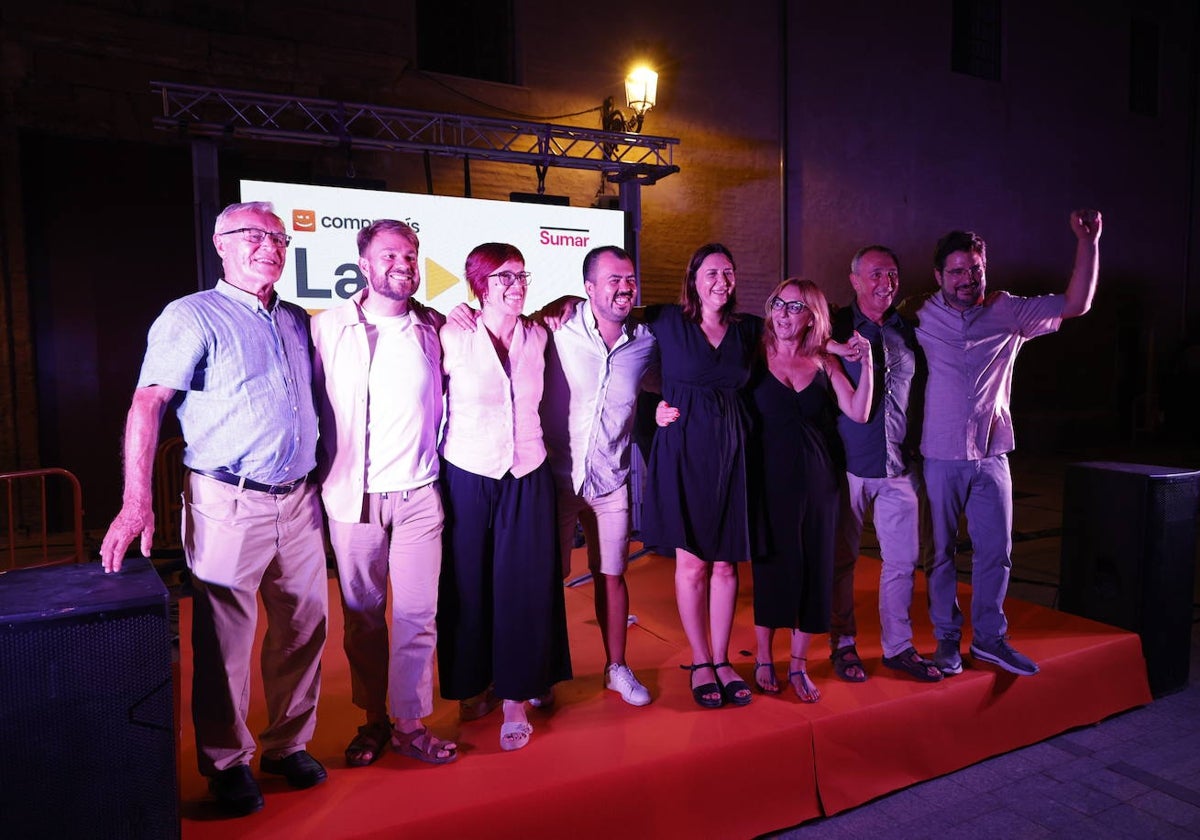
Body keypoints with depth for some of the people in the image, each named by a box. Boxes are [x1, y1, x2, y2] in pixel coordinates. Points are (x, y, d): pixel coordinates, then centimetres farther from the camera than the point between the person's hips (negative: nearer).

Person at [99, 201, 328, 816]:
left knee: (304, 627, 10)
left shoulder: (297, 322, 15)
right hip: (228, 504, -5)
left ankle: (289, 744, 29)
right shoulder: (193, 317, -3)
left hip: (298, 500, 6)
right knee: (223, 639, 4)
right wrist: (136, 502, -20)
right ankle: (227, 764, 23)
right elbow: (148, 403, -11)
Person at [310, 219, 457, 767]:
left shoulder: (436, 329, 4)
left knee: (418, 614, 4)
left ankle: (410, 722, 20)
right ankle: (373, 721, 27)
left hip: (418, 493, 1)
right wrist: (320, 478, 0)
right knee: (362, 615, 10)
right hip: (352, 495, -1)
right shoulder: (326, 329, -1)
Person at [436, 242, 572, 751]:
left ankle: (516, 697, 18)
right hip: (468, 476, -2)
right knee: (468, 588, 9)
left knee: (524, 590, 4)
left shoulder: (537, 336, 3)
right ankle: (471, 685, 31)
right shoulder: (454, 338, -8)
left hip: (527, 477, 3)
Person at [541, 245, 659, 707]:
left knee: (612, 575, 13)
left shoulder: (645, 341, -1)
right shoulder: (558, 328, -13)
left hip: (610, 479, 3)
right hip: (557, 474, -2)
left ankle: (616, 667, 31)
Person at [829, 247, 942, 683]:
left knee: (903, 560, 8)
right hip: (848, 465, -4)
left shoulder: (908, 332, 10)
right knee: (842, 560, 6)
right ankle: (843, 644, 20)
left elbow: (919, 393, 19)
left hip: (899, 467, 4)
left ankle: (898, 645, 23)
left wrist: (915, 447, 14)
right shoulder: (835, 328, -3)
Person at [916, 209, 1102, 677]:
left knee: (996, 552, 8)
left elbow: (1076, 304, -1)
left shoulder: (1008, 313, 2)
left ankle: (989, 638, 25)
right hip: (940, 458, -2)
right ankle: (947, 638, 21)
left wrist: (1088, 241, -9)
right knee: (940, 553, 7)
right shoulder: (921, 318, -2)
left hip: (991, 457, 2)